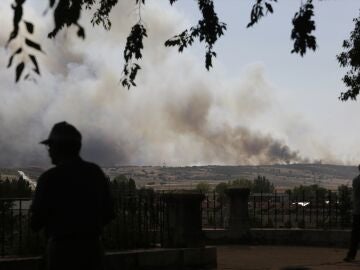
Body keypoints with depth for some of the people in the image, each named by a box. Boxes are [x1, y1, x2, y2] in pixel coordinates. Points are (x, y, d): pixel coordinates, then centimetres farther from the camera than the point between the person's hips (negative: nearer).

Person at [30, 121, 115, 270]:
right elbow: (108, 214, 9)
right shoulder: (96, 172, 5)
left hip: (63, 251, -5)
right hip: (93, 248, 5)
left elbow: (36, 223, -9)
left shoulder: (49, 178, -12)